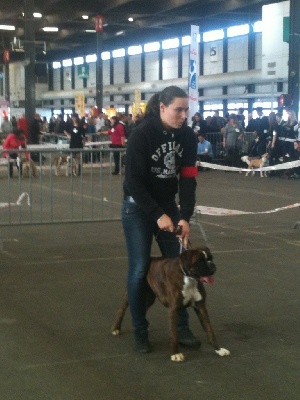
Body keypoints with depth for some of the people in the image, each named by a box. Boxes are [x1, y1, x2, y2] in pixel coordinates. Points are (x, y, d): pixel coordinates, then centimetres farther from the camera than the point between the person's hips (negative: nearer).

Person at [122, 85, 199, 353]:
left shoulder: (188, 136, -7)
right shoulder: (141, 135, -21)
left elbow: (188, 178, -8)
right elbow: (134, 181, -21)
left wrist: (185, 217, -18)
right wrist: (157, 215, -24)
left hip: (168, 206, 5)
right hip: (138, 208, -5)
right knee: (140, 270, -3)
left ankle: (182, 328, 15)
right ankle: (140, 332, 10)